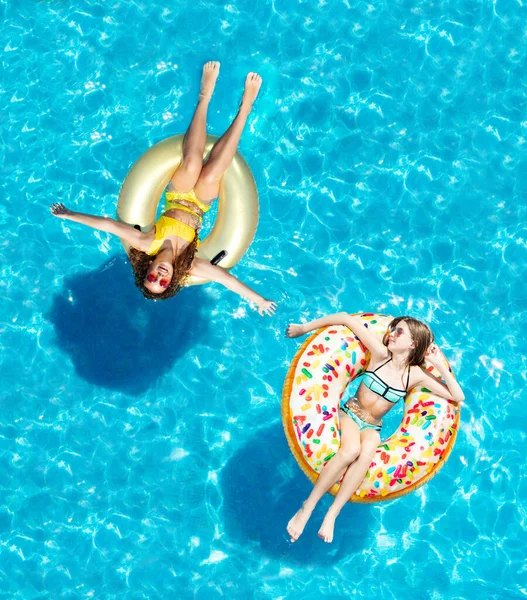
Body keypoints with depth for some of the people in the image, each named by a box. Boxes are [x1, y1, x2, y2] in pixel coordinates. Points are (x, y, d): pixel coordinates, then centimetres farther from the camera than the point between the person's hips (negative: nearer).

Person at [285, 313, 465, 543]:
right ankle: (306, 508, -26)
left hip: (372, 428, 2)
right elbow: (347, 318, -15)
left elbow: (458, 397, -7)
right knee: (352, 450, -36)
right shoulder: (381, 354, -11)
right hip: (349, 414, -2)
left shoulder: (416, 374, -5)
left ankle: (331, 516, -32)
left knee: (367, 451, -35)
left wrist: (441, 366, -14)